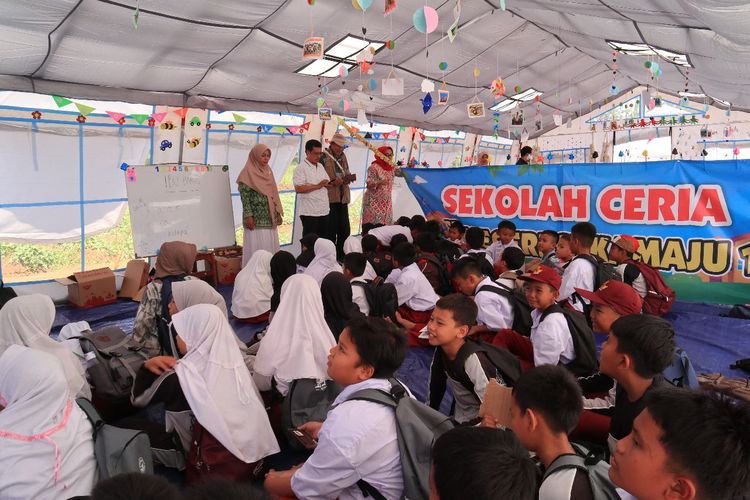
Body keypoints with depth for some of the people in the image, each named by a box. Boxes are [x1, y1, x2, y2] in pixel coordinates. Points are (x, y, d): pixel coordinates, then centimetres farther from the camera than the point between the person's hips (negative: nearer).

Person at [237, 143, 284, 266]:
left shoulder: (268, 171, 14)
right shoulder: (248, 173, -7)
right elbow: (245, 197, -12)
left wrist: (278, 212, 13)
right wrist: (248, 216, -19)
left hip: (270, 217, 7)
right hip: (256, 218, -7)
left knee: (271, 246, 8)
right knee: (257, 248, -4)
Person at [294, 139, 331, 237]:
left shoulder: (320, 166, 15)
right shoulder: (301, 168, -8)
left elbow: (327, 183, 20)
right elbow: (298, 188, -18)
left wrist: (327, 184, -3)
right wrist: (317, 186, -19)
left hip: (324, 210, 7)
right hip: (309, 212, -7)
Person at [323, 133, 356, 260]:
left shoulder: (342, 156, 14)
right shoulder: (324, 156, -6)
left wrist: (349, 177, -1)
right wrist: (332, 182, -22)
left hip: (343, 198, 7)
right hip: (330, 199, -6)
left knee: (345, 230, 9)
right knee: (331, 231, -1)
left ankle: (341, 257, 21)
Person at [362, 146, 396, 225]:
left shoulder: (391, 167, 8)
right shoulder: (374, 167, -13)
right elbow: (369, 184, -18)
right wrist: (379, 182, -34)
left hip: (386, 202, 7)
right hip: (374, 202, -7)